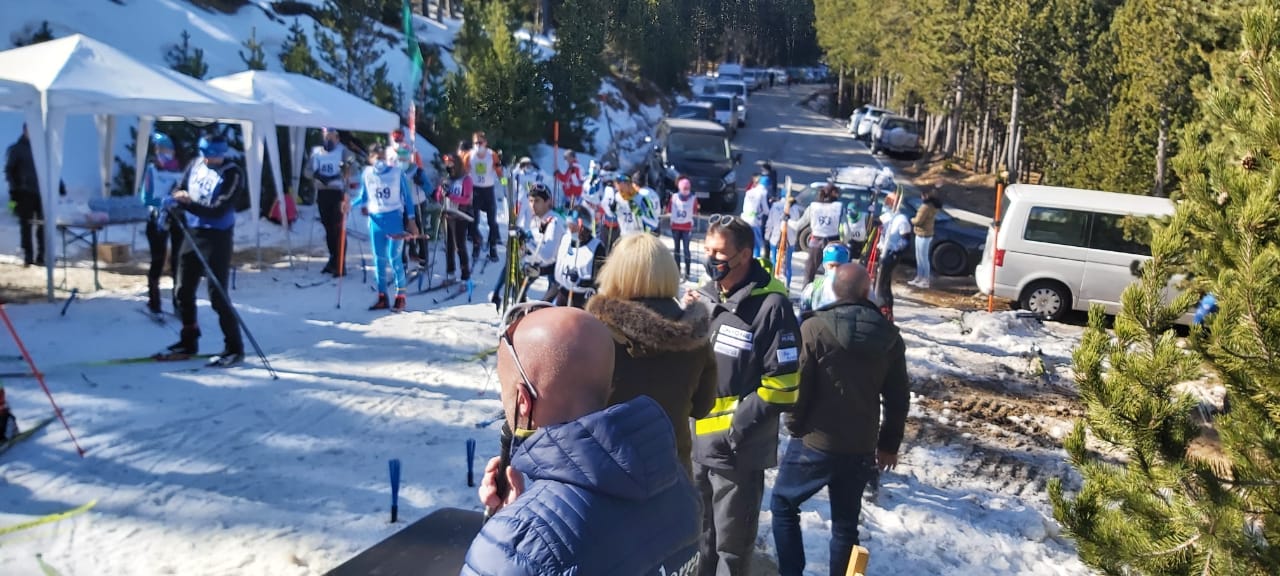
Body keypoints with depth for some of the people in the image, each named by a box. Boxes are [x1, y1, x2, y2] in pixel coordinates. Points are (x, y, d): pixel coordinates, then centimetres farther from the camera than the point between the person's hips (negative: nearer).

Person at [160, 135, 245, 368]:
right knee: (183, 290, 14)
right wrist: (173, 201, -12)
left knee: (217, 295, -7)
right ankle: (188, 342, 29)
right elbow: (180, 189, 11)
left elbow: (218, 209, -22)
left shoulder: (232, 175, -14)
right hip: (192, 233, 7)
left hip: (217, 237, -7)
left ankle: (234, 348, 3)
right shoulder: (196, 164, 5)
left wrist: (188, 203, -29)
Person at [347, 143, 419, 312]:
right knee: (379, 258, 7)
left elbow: (407, 196, 1)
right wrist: (350, 205, -9)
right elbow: (363, 197, 10)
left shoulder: (397, 172, -4)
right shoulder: (366, 174, 2)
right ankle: (382, 297, 15)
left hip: (395, 218, -3)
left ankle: (400, 296, 5)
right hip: (376, 219, 3)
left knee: (394, 258, -6)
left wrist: (411, 219, -2)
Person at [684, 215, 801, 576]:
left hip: (737, 447, -6)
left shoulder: (771, 306, -16)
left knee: (731, 545, 9)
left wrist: (734, 427, -16)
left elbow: (782, 386, -16)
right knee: (698, 535, 23)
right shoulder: (705, 295, 5)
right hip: (695, 440, 7)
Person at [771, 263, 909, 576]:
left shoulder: (814, 328, -13)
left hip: (815, 442, -3)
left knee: (782, 504, 15)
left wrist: (795, 426, 4)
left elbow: (797, 386, -12)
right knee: (846, 522, 16)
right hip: (862, 448, 4)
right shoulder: (890, 336, 1)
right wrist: (889, 444, 16)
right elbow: (898, 399, 5)